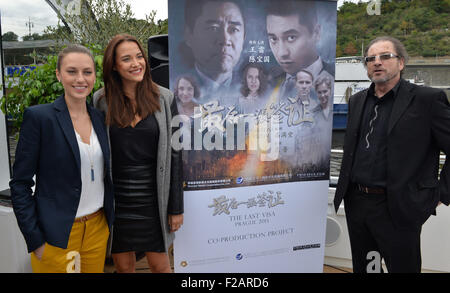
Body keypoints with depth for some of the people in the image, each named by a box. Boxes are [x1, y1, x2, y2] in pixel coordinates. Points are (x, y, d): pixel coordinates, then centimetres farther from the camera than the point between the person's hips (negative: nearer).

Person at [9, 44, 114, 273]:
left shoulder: (100, 118, 5)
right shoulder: (38, 117, -10)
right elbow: (20, 184, -9)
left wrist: (110, 220, 9)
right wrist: (35, 241, -11)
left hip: (98, 228, 5)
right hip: (56, 235, -4)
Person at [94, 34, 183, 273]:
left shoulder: (164, 98, -3)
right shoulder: (101, 101, -3)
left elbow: (174, 154, -2)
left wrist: (176, 207, -2)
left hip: (153, 199, 0)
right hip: (116, 200, 1)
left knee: (160, 265, 11)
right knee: (123, 266, 15)